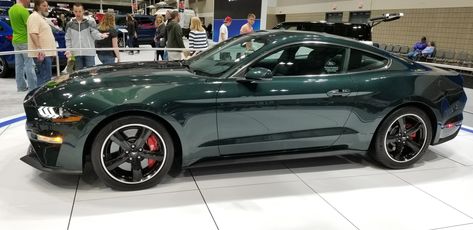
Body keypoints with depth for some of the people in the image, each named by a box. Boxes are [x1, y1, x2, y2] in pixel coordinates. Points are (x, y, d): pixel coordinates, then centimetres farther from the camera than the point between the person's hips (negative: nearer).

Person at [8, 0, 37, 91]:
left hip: (15, 40, 8)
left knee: (19, 65, 11)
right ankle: (33, 87, -3)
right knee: (29, 64, -5)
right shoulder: (23, 10, -16)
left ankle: (21, 86, 17)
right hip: (25, 41, -8)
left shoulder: (11, 9, 12)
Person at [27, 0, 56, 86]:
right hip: (41, 54, -11)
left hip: (46, 53, 11)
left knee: (42, 77, 14)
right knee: (45, 78, -13)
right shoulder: (34, 17, -8)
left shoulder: (41, 17, 23)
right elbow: (33, 34, -20)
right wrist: (39, 49, -28)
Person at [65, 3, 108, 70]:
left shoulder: (90, 23, 2)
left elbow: (95, 33, -7)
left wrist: (101, 35, -30)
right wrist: (68, 50, 0)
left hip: (89, 53, -2)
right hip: (77, 53, 2)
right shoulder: (70, 24, 9)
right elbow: (68, 39, 12)